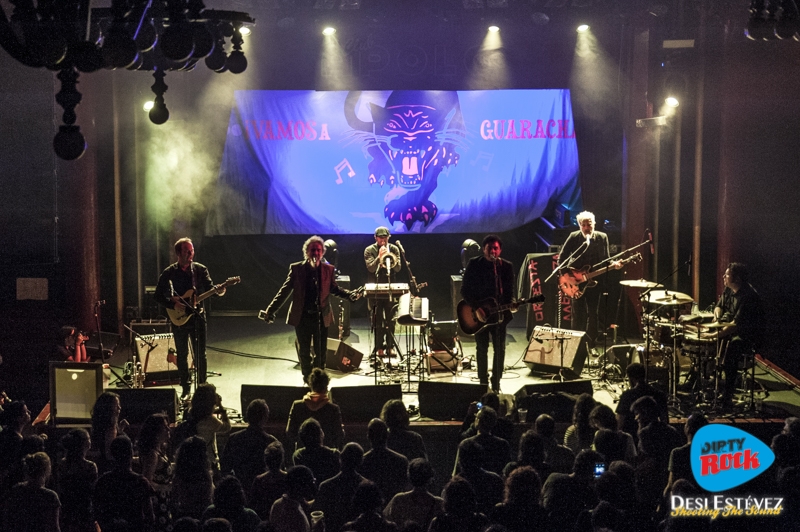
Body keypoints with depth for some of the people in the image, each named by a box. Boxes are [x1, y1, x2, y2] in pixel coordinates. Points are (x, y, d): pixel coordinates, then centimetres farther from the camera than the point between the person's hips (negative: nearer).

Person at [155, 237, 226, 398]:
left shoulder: (200, 270, 2)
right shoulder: (169, 273, -2)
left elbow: (209, 287, -6)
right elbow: (158, 296, -1)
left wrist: (218, 291, -28)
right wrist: (173, 305, -15)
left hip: (197, 317, 0)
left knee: (200, 354, 1)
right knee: (182, 355, 7)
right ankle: (185, 389, 17)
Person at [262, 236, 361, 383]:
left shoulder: (328, 269, 3)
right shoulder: (296, 268, -1)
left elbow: (334, 289, 10)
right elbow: (285, 290, 0)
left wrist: (350, 294, -8)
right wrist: (271, 310, -5)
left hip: (321, 316, 1)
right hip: (302, 316, -1)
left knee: (321, 352, 4)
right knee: (304, 352, 8)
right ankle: (307, 379, 24)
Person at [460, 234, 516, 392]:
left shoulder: (507, 266, 2)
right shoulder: (474, 264, -2)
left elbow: (509, 291, 5)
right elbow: (465, 290, -3)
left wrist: (511, 305, -12)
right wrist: (475, 307, -14)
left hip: (499, 313, 1)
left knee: (500, 349, 2)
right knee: (482, 349, 6)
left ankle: (496, 383, 12)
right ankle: (483, 382, 15)